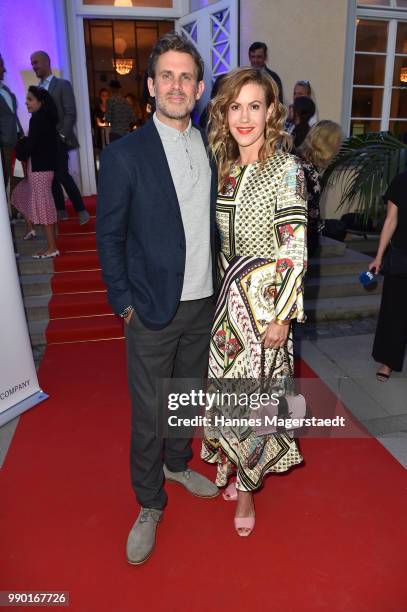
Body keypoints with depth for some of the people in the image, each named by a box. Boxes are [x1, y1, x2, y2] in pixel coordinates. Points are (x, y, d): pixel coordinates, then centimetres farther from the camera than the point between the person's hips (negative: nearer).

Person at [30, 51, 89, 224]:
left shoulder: (63, 85, 0)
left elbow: (70, 113, -7)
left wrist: (62, 135, -15)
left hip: (58, 139, -6)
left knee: (62, 174, -13)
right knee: (51, 177, 7)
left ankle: (81, 210, -3)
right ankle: (61, 211, 15)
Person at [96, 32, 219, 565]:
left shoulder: (211, 149, 6)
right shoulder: (124, 154, -10)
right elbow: (109, 236, -6)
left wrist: (220, 285, 7)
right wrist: (124, 303, -8)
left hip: (204, 304, 5)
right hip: (152, 311, -4)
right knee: (149, 415, 7)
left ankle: (177, 464, 48)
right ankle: (149, 505, 30)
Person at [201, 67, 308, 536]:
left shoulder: (286, 168, -11)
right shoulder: (224, 166, 7)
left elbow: (295, 248, -14)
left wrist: (282, 316, -15)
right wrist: (221, 287, 10)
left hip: (266, 296, -5)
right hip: (227, 294, 5)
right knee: (229, 382, 13)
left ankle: (247, 484, 28)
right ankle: (237, 465, 38)